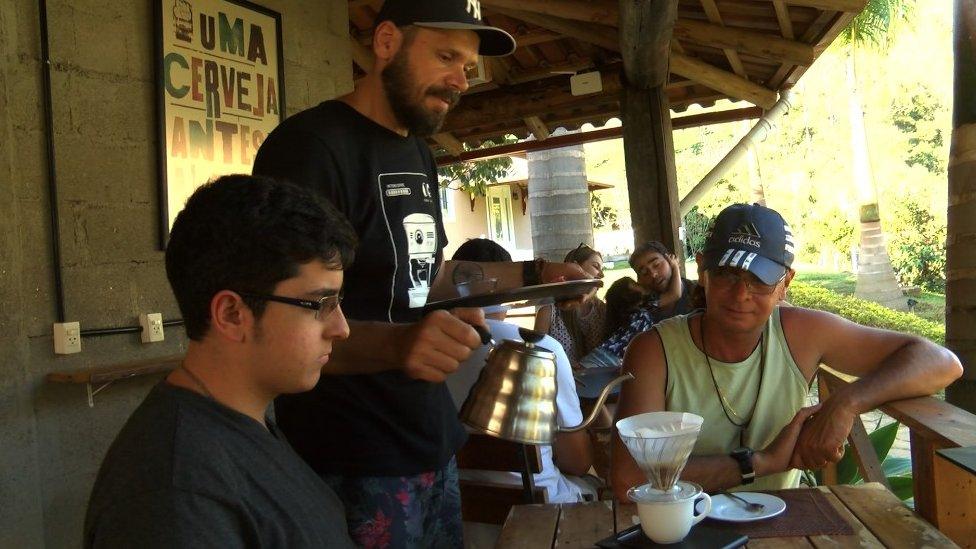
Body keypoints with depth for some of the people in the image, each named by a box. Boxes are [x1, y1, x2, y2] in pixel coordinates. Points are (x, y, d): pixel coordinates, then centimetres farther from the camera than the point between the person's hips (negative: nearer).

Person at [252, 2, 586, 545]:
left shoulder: (418, 154, 13)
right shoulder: (310, 145, -17)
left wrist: (532, 274, 14)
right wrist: (396, 343, -41)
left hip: (434, 446, 9)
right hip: (357, 467, -8)